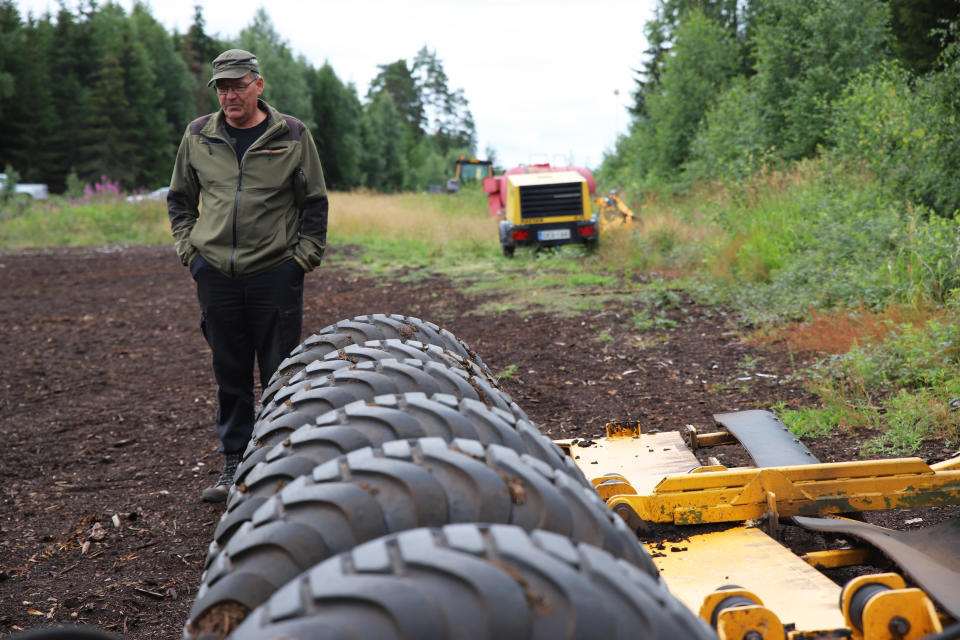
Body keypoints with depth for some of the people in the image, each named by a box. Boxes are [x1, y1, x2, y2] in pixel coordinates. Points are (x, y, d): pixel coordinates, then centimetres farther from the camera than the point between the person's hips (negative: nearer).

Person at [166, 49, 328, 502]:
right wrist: (188, 248, 7)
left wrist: (304, 256, -2)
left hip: (276, 274, -2)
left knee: (281, 375, 3)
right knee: (229, 375, 9)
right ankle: (234, 463, 20)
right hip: (215, 274, 3)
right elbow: (180, 198, 19)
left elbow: (315, 202, 5)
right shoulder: (198, 136, 8)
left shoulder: (292, 136, 1)